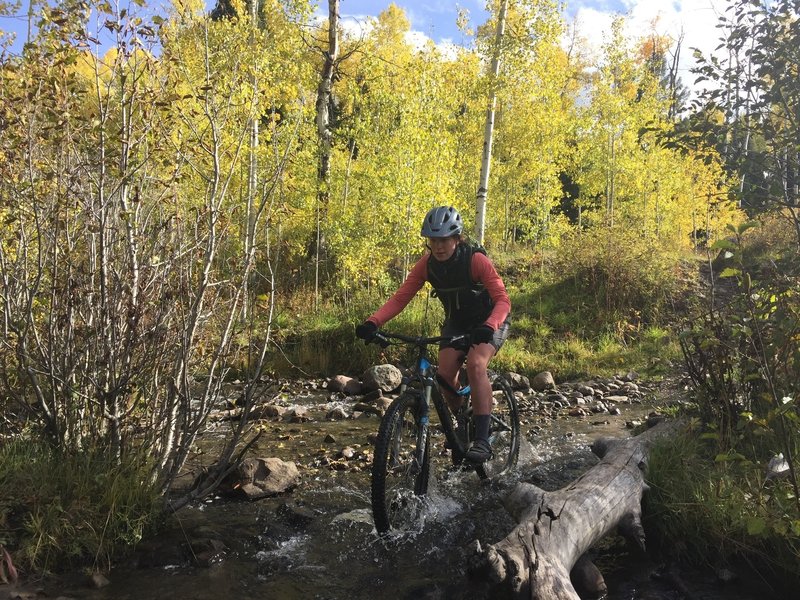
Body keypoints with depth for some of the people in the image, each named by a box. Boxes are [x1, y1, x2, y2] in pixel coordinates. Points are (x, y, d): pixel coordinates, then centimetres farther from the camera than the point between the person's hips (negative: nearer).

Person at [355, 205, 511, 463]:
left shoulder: (476, 260, -27)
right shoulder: (426, 264, -15)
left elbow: (502, 300, -33)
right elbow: (400, 298, -19)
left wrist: (487, 327, -53)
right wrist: (373, 322, -36)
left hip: (489, 321, -4)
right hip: (456, 322, 4)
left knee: (475, 364, -30)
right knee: (445, 373, -15)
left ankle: (482, 440, -26)